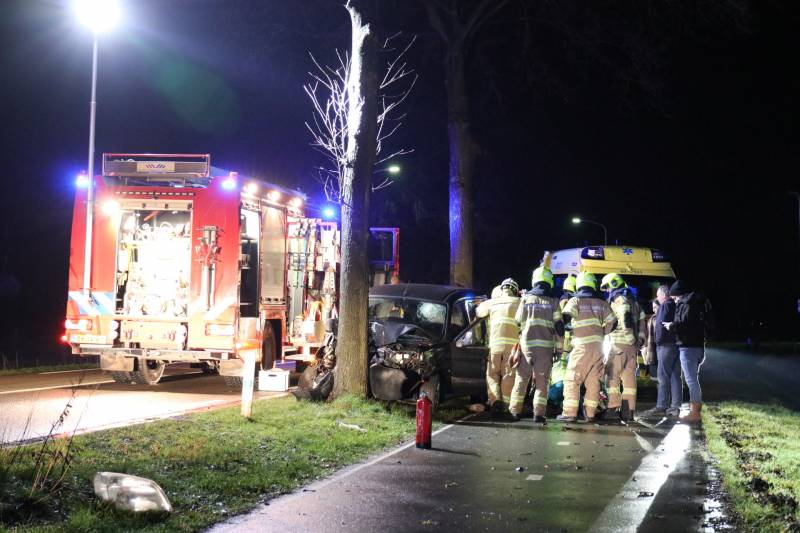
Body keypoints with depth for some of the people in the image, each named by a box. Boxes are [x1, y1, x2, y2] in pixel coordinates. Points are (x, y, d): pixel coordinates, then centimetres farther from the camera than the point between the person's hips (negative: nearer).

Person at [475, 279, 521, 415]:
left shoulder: (492, 303, 15)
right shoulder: (518, 302, 9)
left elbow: (478, 311, 30)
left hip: (495, 343, 1)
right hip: (512, 343, -1)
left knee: (492, 373, 9)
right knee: (509, 374, 4)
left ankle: (495, 400, -10)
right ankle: (505, 403, -2)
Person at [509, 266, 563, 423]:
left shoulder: (526, 299, 4)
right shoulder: (553, 302, 1)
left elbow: (518, 322, 5)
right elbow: (559, 328, 0)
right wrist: (559, 349, 7)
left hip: (526, 345, 1)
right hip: (545, 346, -1)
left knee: (521, 379, 12)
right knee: (542, 381, 4)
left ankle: (515, 411, 15)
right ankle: (539, 413, -2)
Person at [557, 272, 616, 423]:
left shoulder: (575, 300, 0)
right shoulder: (601, 303, 13)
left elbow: (566, 316, -15)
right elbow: (612, 323, 11)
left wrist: (566, 326, 4)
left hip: (582, 345, -4)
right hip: (598, 346, 5)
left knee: (572, 380, -1)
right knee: (593, 381, 10)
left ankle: (570, 413, -5)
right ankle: (590, 413, 10)